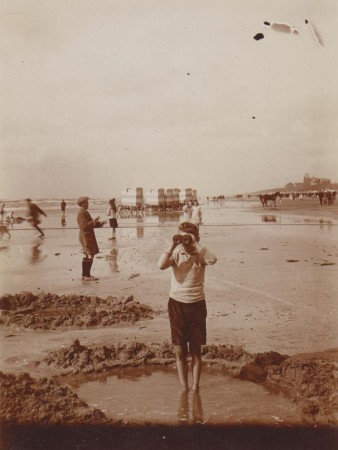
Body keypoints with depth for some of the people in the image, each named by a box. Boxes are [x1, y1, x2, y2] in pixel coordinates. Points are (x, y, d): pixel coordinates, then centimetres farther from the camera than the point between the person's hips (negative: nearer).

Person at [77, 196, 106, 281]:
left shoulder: (84, 212, 17)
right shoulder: (82, 213, -16)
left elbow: (90, 224, 21)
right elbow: (85, 226, -25)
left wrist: (100, 223, 10)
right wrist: (94, 221, -27)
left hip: (87, 237, 11)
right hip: (86, 237, -11)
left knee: (86, 256, 13)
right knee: (90, 256, -11)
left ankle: (84, 275, 18)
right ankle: (87, 276, -10)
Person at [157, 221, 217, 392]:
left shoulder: (200, 254, -3)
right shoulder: (176, 253, -2)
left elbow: (213, 260, -26)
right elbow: (161, 265, -21)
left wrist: (195, 244, -23)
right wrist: (173, 245, -23)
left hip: (196, 304, 0)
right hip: (177, 304, 1)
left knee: (195, 350, 8)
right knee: (180, 351, 6)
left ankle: (195, 388, 19)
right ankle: (184, 388, 18)